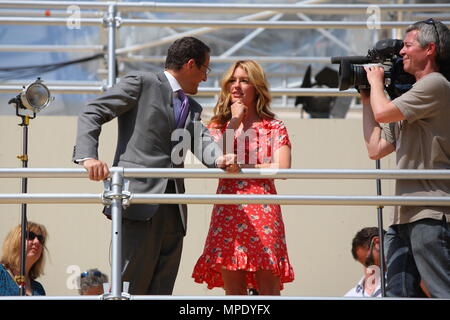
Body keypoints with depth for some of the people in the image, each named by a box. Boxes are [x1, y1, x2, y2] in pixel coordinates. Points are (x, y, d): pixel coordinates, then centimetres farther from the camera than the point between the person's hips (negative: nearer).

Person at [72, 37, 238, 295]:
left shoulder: (193, 109, 24)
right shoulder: (142, 83, 4)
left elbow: (203, 143, 7)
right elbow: (92, 114, -3)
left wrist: (220, 159, -17)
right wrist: (88, 156, -20)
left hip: (173, 210, 7)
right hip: (139, 200, -7)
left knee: (161, 291, 4)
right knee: (130, 285, -11)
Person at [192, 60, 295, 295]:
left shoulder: (274, 127, 10)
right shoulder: (218, 125, 16)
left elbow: (281, 168, -5)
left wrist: (242, 166, -5)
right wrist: (235, 122, 0)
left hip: (262, 211, -2)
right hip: (228, 212, 2)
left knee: (269, 289, -9)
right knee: (233, 291, -3)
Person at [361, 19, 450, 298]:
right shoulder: (413, 99, 25)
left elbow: (383, 112, -13)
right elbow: (376, 148, 26)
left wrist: (375, 81, 8)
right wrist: (367, 99, 27)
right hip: (404, 217, 10)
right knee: (399, 293, 6)